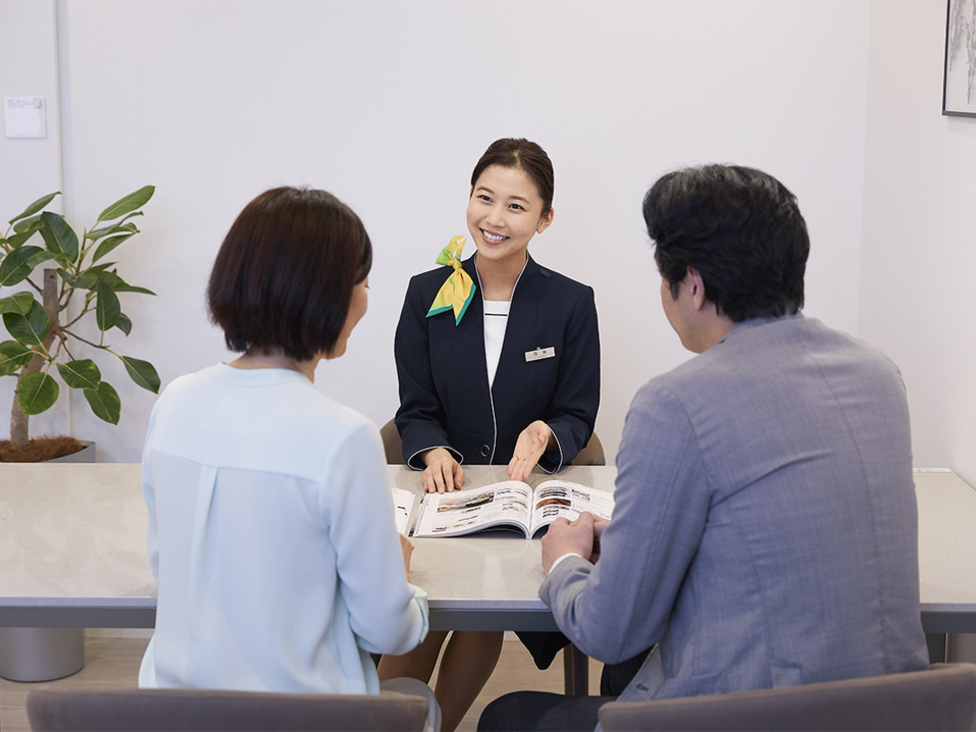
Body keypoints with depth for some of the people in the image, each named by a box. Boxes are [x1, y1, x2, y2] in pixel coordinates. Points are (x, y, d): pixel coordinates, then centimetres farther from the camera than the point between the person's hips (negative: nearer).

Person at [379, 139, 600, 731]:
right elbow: (416, 409, 6)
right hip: (443, 486, 1)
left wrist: (544, 434, -18)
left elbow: (579, 417, 5)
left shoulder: (572, 303, 1)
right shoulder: (427, 294, 4)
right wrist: (435, 453, -16)